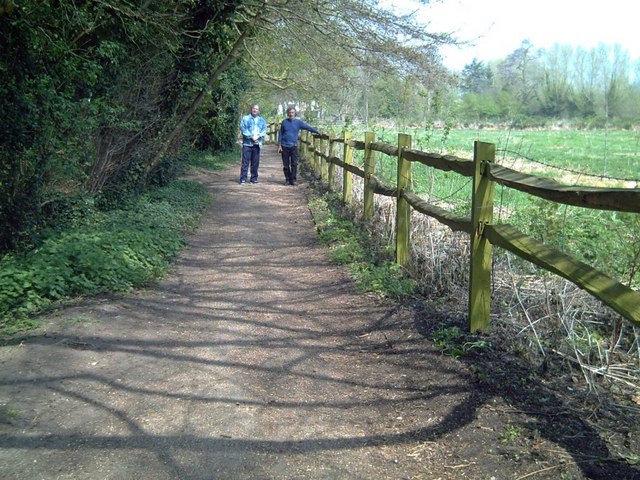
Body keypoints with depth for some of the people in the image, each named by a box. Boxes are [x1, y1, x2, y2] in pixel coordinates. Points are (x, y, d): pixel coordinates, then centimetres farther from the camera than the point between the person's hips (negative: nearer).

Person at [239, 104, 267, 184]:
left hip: (257, 144, 3)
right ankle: (243, 179, -5)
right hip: (247, 143, -3)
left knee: (255, 162, 6)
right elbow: (243, 129, -6)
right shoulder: (245, 118, 5)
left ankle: (254, 178, 15)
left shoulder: (262, 120, 14)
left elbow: (264, 130, 4)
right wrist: (251, 136, -16)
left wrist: (258, 136, -14)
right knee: (245, 162, -5)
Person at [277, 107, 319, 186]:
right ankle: (287, 179, 13)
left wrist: (317, 131, -14)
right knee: (286, 165, 4)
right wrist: (279, 145, 2)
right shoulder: (284, 122, 4)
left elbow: (308, 127, -5)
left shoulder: (298, 122, 2)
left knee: (294, 164, -6)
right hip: (284, 146, 1)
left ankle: (293, 179, 1)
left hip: (293, 146, -1)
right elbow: (280, 134, 7)